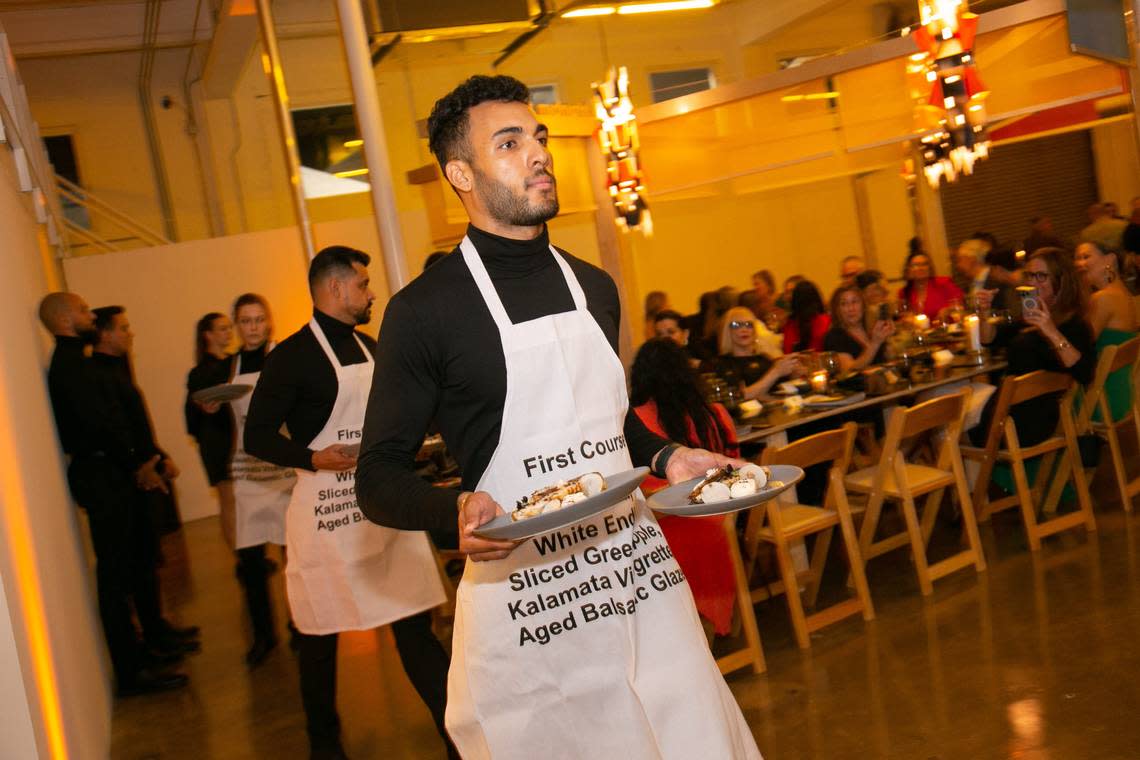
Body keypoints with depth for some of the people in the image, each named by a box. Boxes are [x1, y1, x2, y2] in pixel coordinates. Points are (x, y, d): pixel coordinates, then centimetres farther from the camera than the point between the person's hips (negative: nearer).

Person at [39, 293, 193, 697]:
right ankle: (130, 673, 2)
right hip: (102, 477, -10)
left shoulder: (73, 361, 15)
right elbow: (97, 421, -22)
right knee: (115, 573, -5)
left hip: (110, 474, 10)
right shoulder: (69, 363, -16)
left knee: (140, 559, 19)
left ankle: (145, 649, 33)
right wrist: (136, 463, -11)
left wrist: (137, 461, 6)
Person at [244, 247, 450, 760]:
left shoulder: (369, 347, 13)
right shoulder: (292, 355, -9)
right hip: (326, 515, -5)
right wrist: (314, 458, -25)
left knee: (415, 626, 3)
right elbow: (258, 435, -11)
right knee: (320, 635, 10)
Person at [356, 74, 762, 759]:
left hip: (642, 575, 6)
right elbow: (381, 478, -8)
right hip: (527, 610, -5)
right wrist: (459, 509, -26)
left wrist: (665, 455, 7)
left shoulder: (594, 287, 10)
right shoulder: (426, 310, -9)